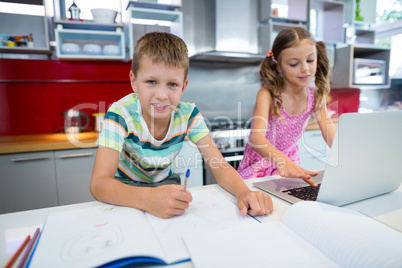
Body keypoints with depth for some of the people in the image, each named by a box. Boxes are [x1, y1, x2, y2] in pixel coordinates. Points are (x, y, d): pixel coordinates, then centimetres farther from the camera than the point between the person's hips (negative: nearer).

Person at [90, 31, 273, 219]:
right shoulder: (121, 114, -27)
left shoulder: (188, 114, -19)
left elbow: (219, 165, -20)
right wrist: (148, 199, -53)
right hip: (125, 187, -5)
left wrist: (243, 192, -42)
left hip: (165, 184, 5)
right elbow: (99, 183, -34)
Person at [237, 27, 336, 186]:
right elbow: (256, 137, -36)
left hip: (291, 164, 4)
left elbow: (331, 134, -12)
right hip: (259, 168, -4)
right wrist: (281, 160, -55)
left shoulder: (316, 96, -3)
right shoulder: (267, 94, -20)